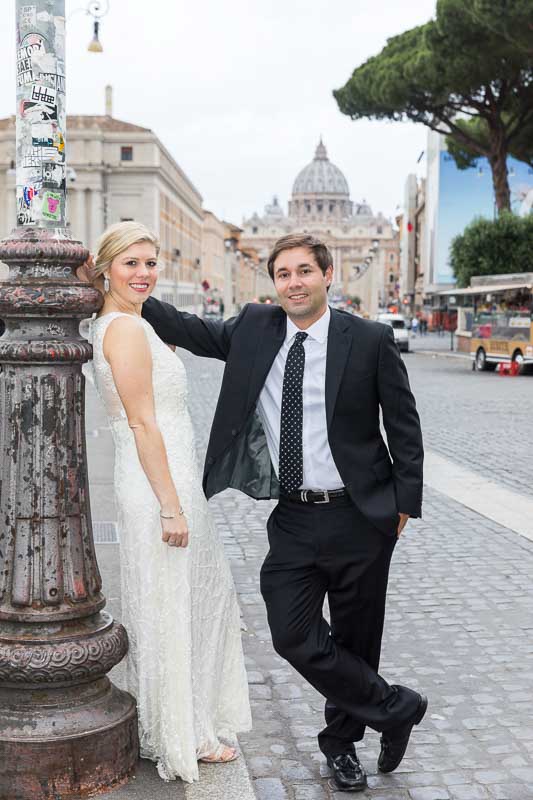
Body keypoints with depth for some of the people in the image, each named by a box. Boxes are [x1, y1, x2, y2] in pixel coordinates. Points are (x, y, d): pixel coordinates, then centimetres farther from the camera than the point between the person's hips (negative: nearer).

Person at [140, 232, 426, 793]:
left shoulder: (370, 340, -7)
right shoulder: (255, 328, 4)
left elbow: (404, 425, -2)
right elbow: (192, 332, 8)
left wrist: (406, 502, -3)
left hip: (360, 517, -3)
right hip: (293, 519, 3)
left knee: (355, 640, 11)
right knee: (294, 637, -2)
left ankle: (342, 740, 37)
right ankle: (394, 709, 20)